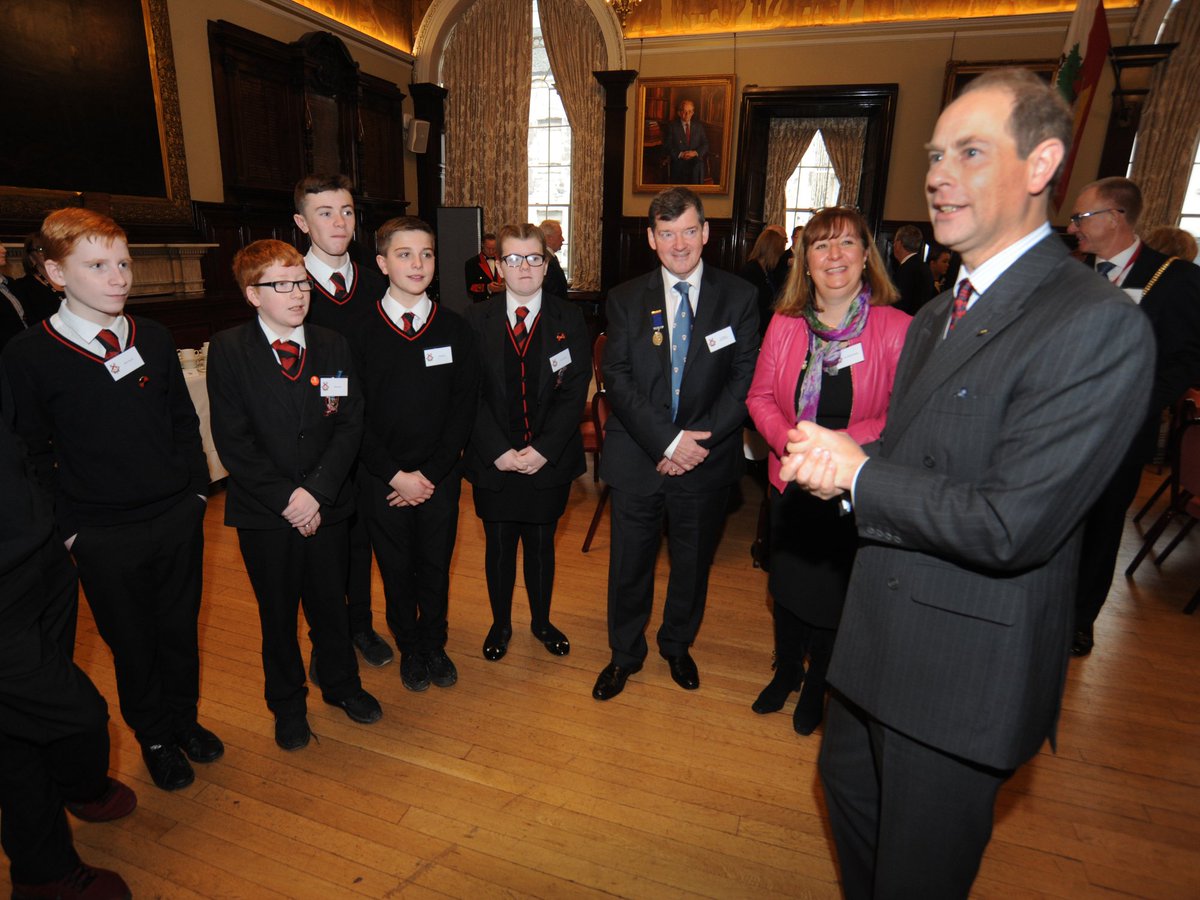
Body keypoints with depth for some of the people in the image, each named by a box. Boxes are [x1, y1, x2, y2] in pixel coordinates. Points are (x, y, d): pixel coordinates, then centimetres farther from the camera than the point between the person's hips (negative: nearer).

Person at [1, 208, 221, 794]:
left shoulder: (153, 338, 2)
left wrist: (197, 487, 5)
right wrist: (67, 526, -6)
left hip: (179, 517, 3)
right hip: (103, 537, -3)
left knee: (180, 629, 18)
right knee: (131, 643, 14)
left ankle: (184, 718, 41)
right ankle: (154, 738, 36)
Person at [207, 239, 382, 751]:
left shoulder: (333, 346, 1)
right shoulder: (228, 350, -7)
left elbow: (349, 425, -4)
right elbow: (232, 441, -11)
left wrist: (316, 491, -15)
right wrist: (284, 498, -16)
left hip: (327, 505, 2)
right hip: (263, 513, -2)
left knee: (330, 603, 16)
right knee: (277, 613, 15)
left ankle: (341, 684, 39)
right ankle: (287, 704, 36)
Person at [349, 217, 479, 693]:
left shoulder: (455, 329, -2)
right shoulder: (359, 332, -5)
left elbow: (464, 407, -4)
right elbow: (353, 415, -5)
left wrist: (431, 472, -10)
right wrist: (394, 474, -12)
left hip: (440, 476, 1)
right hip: (382, 480, 0)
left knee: (435, 568, 14)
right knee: (396, 571, 14)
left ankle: (434, 645, 37)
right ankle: (409, 649, 37)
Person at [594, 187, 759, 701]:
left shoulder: (739, 298, -1)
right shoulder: (626, 299, 0)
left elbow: (745, 380, -6)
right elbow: (617, 379, -8)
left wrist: (699, 439, -17)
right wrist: (668, 441, -18)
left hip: (707, 462, 1)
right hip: (638, 459, 0)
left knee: (693, 562, 17)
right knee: (629, 564, 12)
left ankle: (677, 645, 43)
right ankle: (625, 654, 36)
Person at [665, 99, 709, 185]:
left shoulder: (699, 125, 12)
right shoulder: (672, 125, 5)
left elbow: (705, 144, 8)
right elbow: (668, 146, 0)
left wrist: (695, 152, -12)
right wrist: (680, 154, -16)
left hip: (696, 166, 1)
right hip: (678, 165, -1)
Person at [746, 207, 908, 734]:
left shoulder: (897, 328, -14)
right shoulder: (785, 324, -2)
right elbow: (760, 395, 1)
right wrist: (790, 440, -17)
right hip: (790, 483, 3)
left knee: (834, 592, 15)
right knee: (786, 583, 20)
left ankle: (816, 686, 42)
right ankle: (786, 671, 47)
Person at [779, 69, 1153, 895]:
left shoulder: (1097, 326, -21)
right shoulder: (938, 316, 9)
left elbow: (1010, 526, -27)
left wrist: (856, 471, -16)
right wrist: (836, 462, -9)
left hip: (964, 666, -8)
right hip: (882, 634, 9)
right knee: (849, 793, 29)